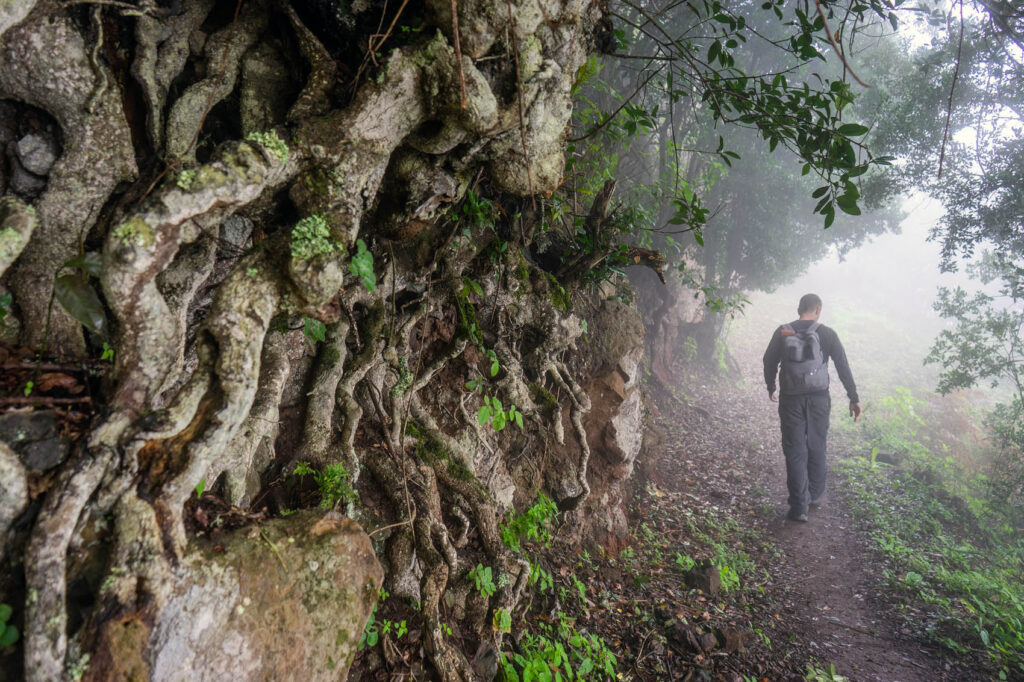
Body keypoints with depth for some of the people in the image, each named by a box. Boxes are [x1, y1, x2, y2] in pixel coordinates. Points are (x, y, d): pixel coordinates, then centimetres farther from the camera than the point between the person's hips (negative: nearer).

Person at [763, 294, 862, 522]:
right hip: (819, 399, 0)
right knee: (816, 448, 18)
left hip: (790, 399, 0)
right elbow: (843, 368, -2)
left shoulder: (782, 333, 0)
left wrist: (771, 388, 24)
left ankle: (799, 507, 3)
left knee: (794, 451, 3)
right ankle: (814, 495, 32)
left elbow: (769, 362, 9)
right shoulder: (827, 334, -2)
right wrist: (854, 398, 4)